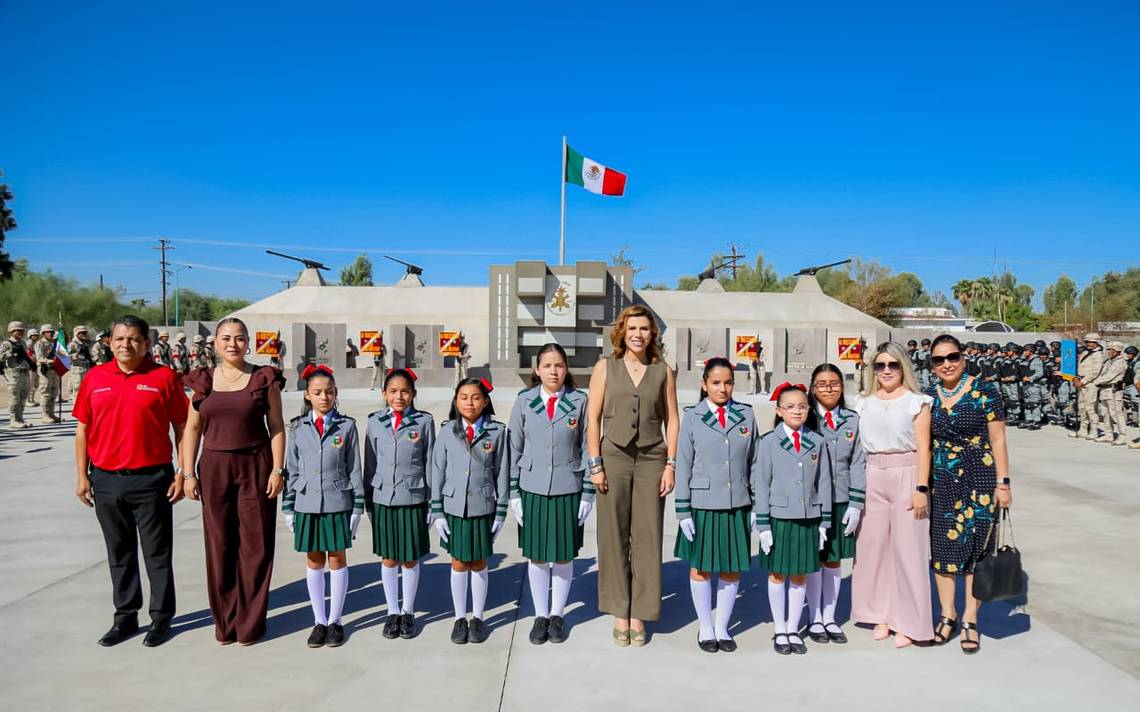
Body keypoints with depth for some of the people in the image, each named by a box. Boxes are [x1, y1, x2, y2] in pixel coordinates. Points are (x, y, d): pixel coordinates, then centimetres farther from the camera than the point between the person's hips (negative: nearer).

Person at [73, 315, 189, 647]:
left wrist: (182, 474, -5)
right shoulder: (95, 378, 5)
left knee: (157, 553, 6)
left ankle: (161, 617, 18)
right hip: (106, 480, 3)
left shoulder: (164, 377, -4)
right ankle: (125, 616, 27)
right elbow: (83, 429, 10)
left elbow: (181, 427, -1)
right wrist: (82, 476, 6)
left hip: (151, 479, -3)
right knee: (119, 553, 14)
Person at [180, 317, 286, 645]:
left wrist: (277, 469, -7)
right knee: (219, 545, 6)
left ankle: (250, 623, 15)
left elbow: (276, 427, 0)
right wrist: (188, 473, 2)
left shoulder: (264, 378, 0)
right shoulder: (203, 381, 6)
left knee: (255, 545, 2)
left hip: (256, 468, -2)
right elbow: (192, 428, 8)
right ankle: (224, 622, 20)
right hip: (214, 468, 2)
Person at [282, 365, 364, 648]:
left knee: (337, 560, 6)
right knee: (314, 561, 9)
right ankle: (319, 621, 21)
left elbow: (354, 468, 0)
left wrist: (357, 507, -2)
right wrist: (288, 507, 4)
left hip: (338, 503, -1)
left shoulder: (347, 426, -1)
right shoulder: (298, 428, 3)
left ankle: (335, 621, 18)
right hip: (307, 503, 2)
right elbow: (291, 469, 7)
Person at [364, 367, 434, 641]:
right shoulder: (375, 422, 2)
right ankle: (393, 612, 26)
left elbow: (430, 463, 0)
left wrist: (432, 502, 0)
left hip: (413, 499, -1)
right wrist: (367, 500, 6)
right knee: (388, 558, 10)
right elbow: (370, 463, 7)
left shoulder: (424, 421, -3)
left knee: (410, 559, 7)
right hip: (383, 498, 2)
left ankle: (408, 612, 24)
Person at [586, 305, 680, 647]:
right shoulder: (605, 367, 4)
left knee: (647, 538, 2)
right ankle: (619, 612, 15)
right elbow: (593, 417, 1)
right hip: (613, 457, -1)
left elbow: (672, 420, 8)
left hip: (651, 459, 1)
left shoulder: (662, 371, 7)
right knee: (613, 537, 3)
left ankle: (639, 614, 14)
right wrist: (595, 464, -5)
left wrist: (671, 465, 0)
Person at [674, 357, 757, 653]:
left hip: (737, 506, 2)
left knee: (731, 569, 10)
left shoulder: (746, 415, 4)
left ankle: (722, 628, 26)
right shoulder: (692, 418, -2)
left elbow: (754, 463, 7)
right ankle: (705, 629, 25)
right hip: (702, 505, -2)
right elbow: (683, 467, -1)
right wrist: (683, 511, -4)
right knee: (700, 568, 8)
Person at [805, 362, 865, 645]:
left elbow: (858, 464, 5)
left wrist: (856, 504, -1)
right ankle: (815, 620, 17)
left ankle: (829, 618, 22)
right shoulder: (807, 420, -3)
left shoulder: (852, 420, 5)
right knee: (814, 559, 5)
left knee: (835, 560, 10)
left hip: (842, 501, 3)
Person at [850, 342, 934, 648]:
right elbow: (856, 444, 11)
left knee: (907, 547, -1)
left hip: (906, 475, -4)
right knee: (873, 545, 7)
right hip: (872, 478, 4)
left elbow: (923, 448, -4)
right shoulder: (864, 402, 11)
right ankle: (881, 615, 21)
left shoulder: (916, 402, 0)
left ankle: (907, 622, 10)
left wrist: (921, 488, -11)